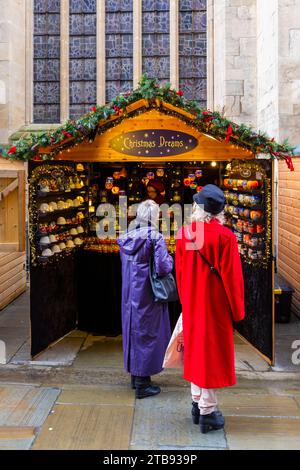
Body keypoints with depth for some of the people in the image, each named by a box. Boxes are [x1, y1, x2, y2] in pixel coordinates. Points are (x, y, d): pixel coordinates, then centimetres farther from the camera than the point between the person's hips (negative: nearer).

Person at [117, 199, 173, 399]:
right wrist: (169, 259, -2)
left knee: (133, 330, 17)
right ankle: (142, 383, 10)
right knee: (148, 333, 3)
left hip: (130, 294, 7)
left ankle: (135, 376, 30)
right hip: (148, 296, -7)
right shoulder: (155, 237, -16)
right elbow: (163, 267, -21)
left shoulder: (126, 238, 4)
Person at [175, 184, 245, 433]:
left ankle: (197, 404, 29)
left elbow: (179, 272, 4)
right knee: (213, 353, 6)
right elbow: (232, 277, -15)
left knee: (195, 350, 17)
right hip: (215, 306, -5)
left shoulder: (183, 233, -3)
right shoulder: (224, 236, -18)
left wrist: (186, 301, 16)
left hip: (192, 305, 5)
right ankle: (207, 412, 14)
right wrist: (237, 311, -3)